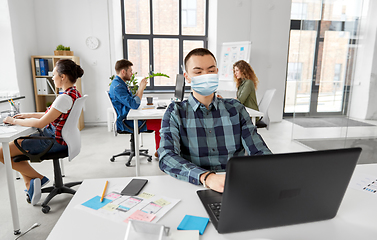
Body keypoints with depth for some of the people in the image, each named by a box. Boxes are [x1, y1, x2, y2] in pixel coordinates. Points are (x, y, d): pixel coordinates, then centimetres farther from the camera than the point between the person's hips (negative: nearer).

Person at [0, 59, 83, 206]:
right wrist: (29, 115, 14)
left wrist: (14, 121, -8)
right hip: (54, 136, 10)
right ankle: (30, 184, 16)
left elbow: (40, 123, -22)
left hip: (53, 141, -10)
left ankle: (39, 178, 10)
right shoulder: (74, 93, 4)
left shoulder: (65, 97, -27)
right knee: (15, 143, 22)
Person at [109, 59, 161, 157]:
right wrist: (141, 88, -17)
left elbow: (131, 100, 17)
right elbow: (134, 105, -28)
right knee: (159, 123, -14)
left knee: (158, 119, 10)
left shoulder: (121, 84, 14)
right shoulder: (117, 86, -20)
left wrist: (140, 88, 6)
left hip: (129, 118, 11)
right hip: (126, 123, -11)